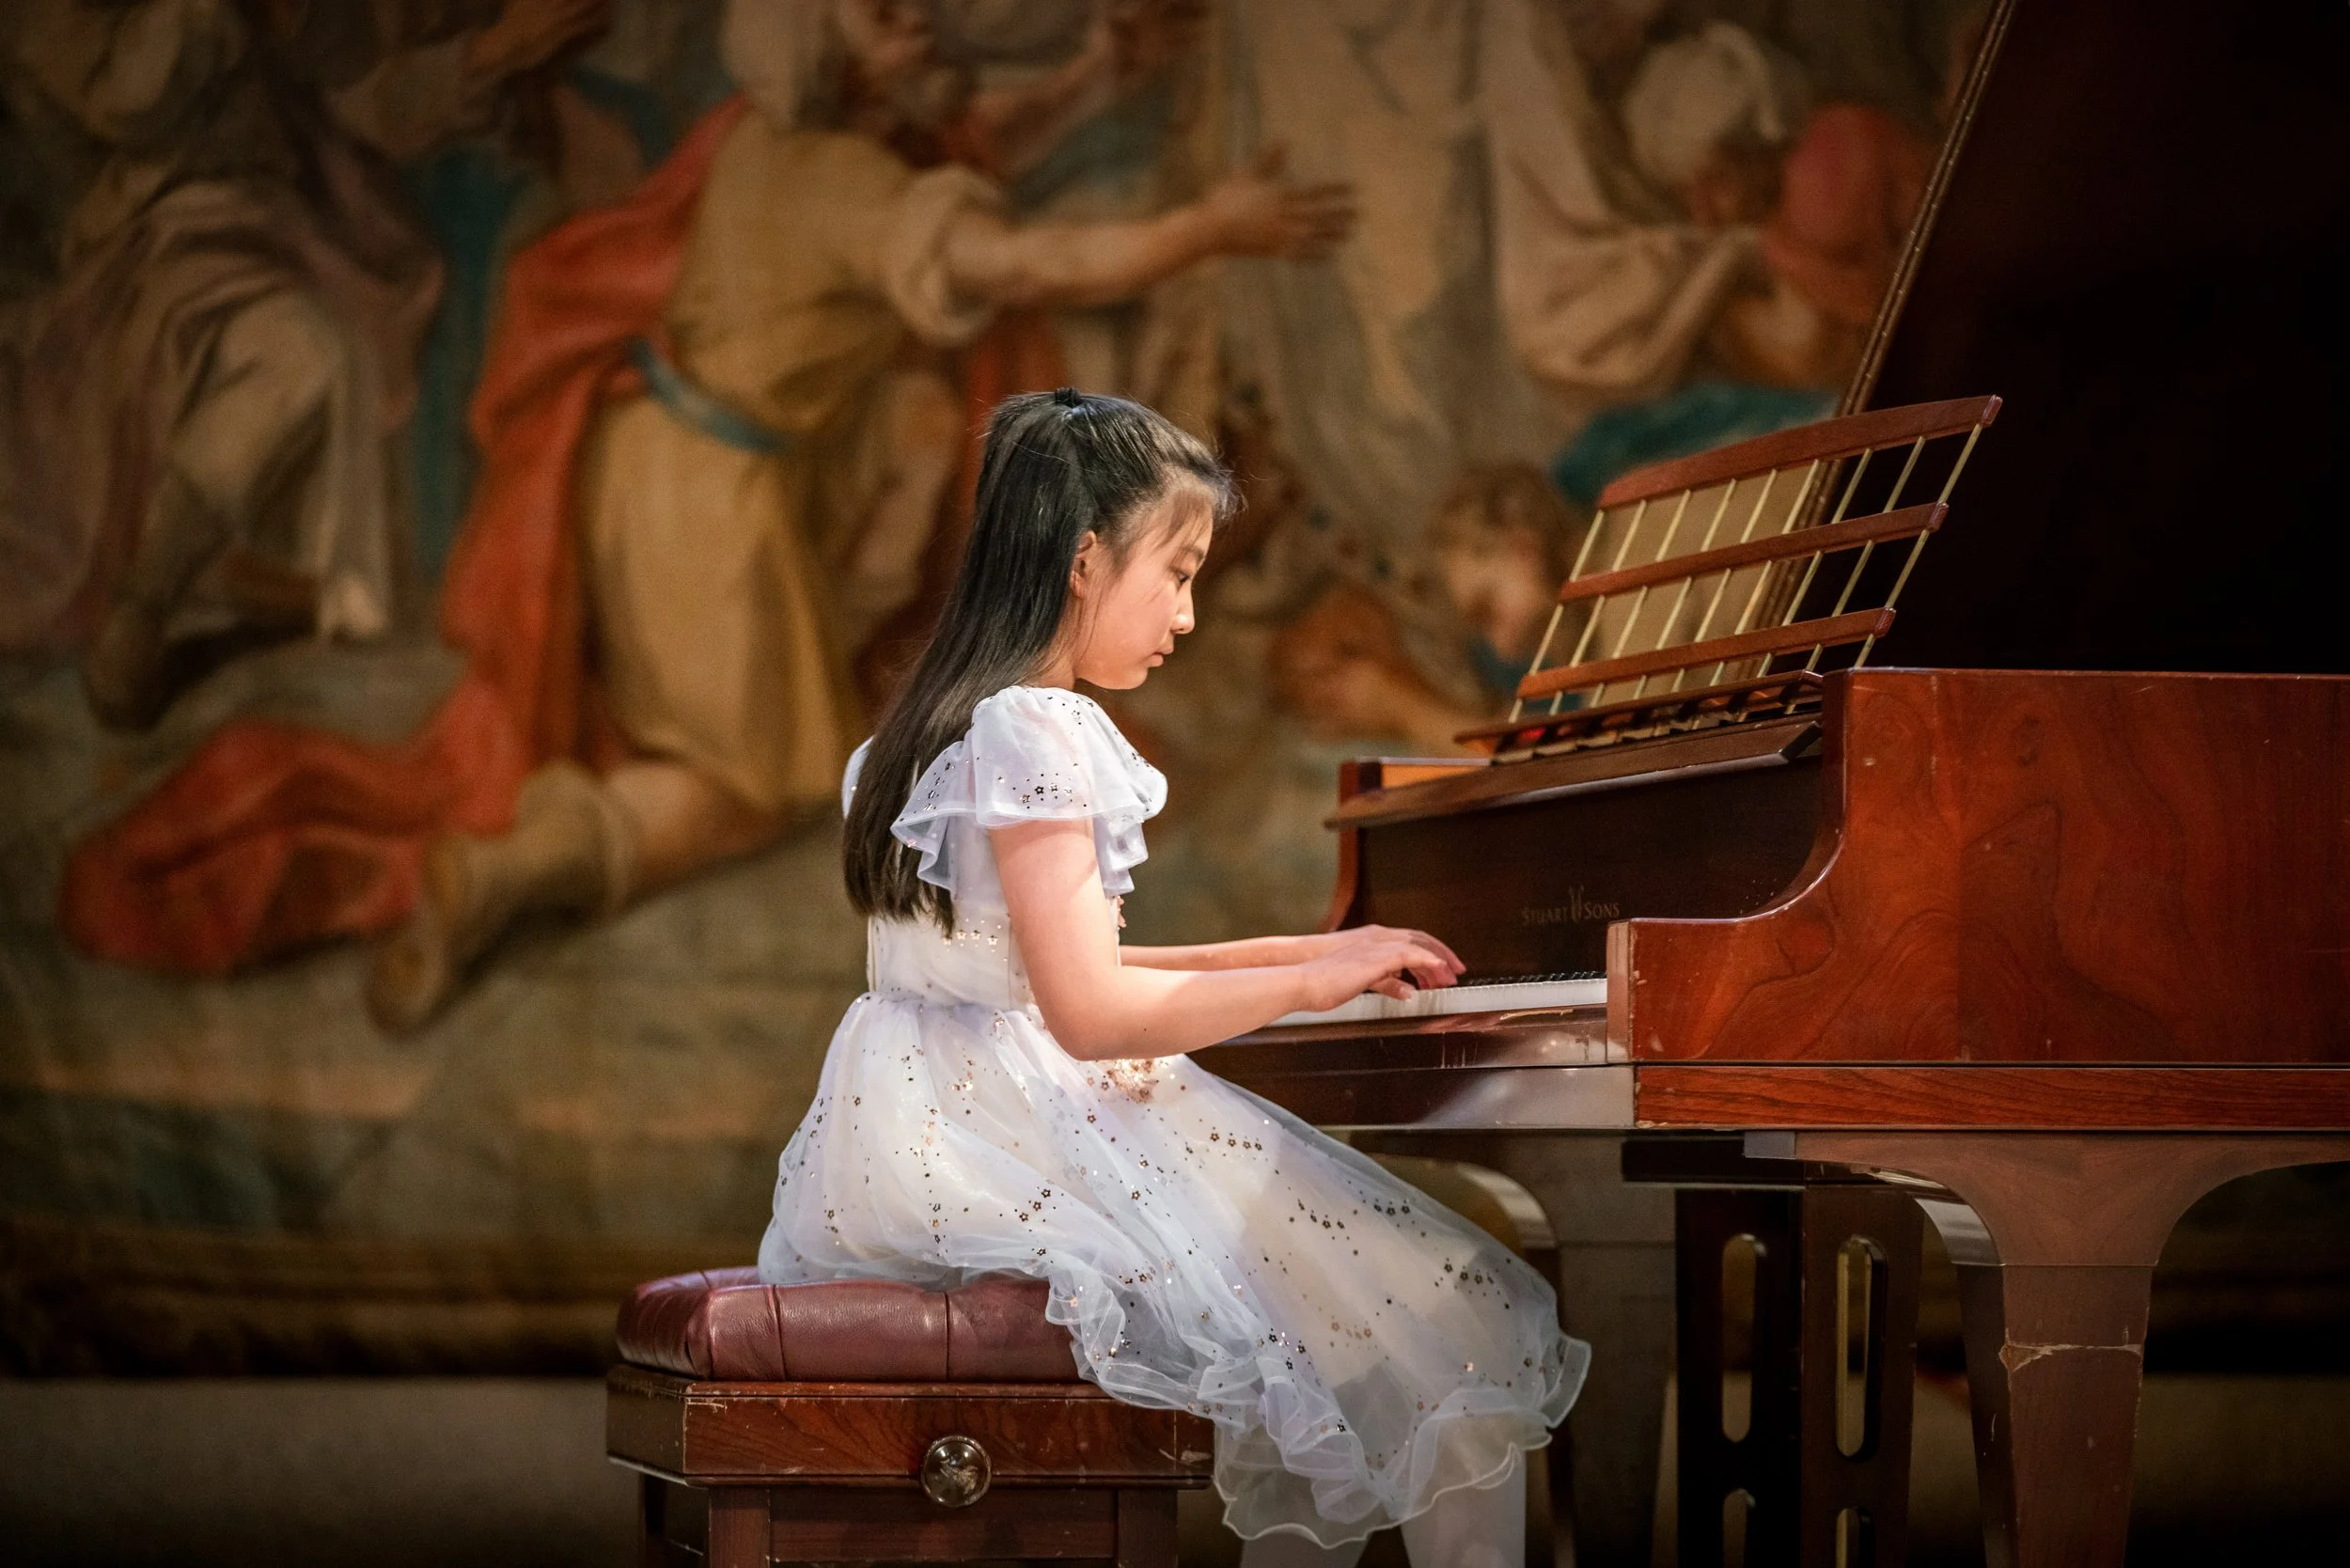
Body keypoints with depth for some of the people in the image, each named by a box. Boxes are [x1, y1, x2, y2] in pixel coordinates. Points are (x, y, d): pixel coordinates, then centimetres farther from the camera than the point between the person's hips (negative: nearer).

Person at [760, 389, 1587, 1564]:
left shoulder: (948, 722, 16)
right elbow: (1092, 1013, -21)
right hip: (1011, 1142, -10)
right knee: (1452, 1314, -8)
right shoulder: (1038, 734, -15)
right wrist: (1313, 981, -11)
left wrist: (1309, 952, 20)